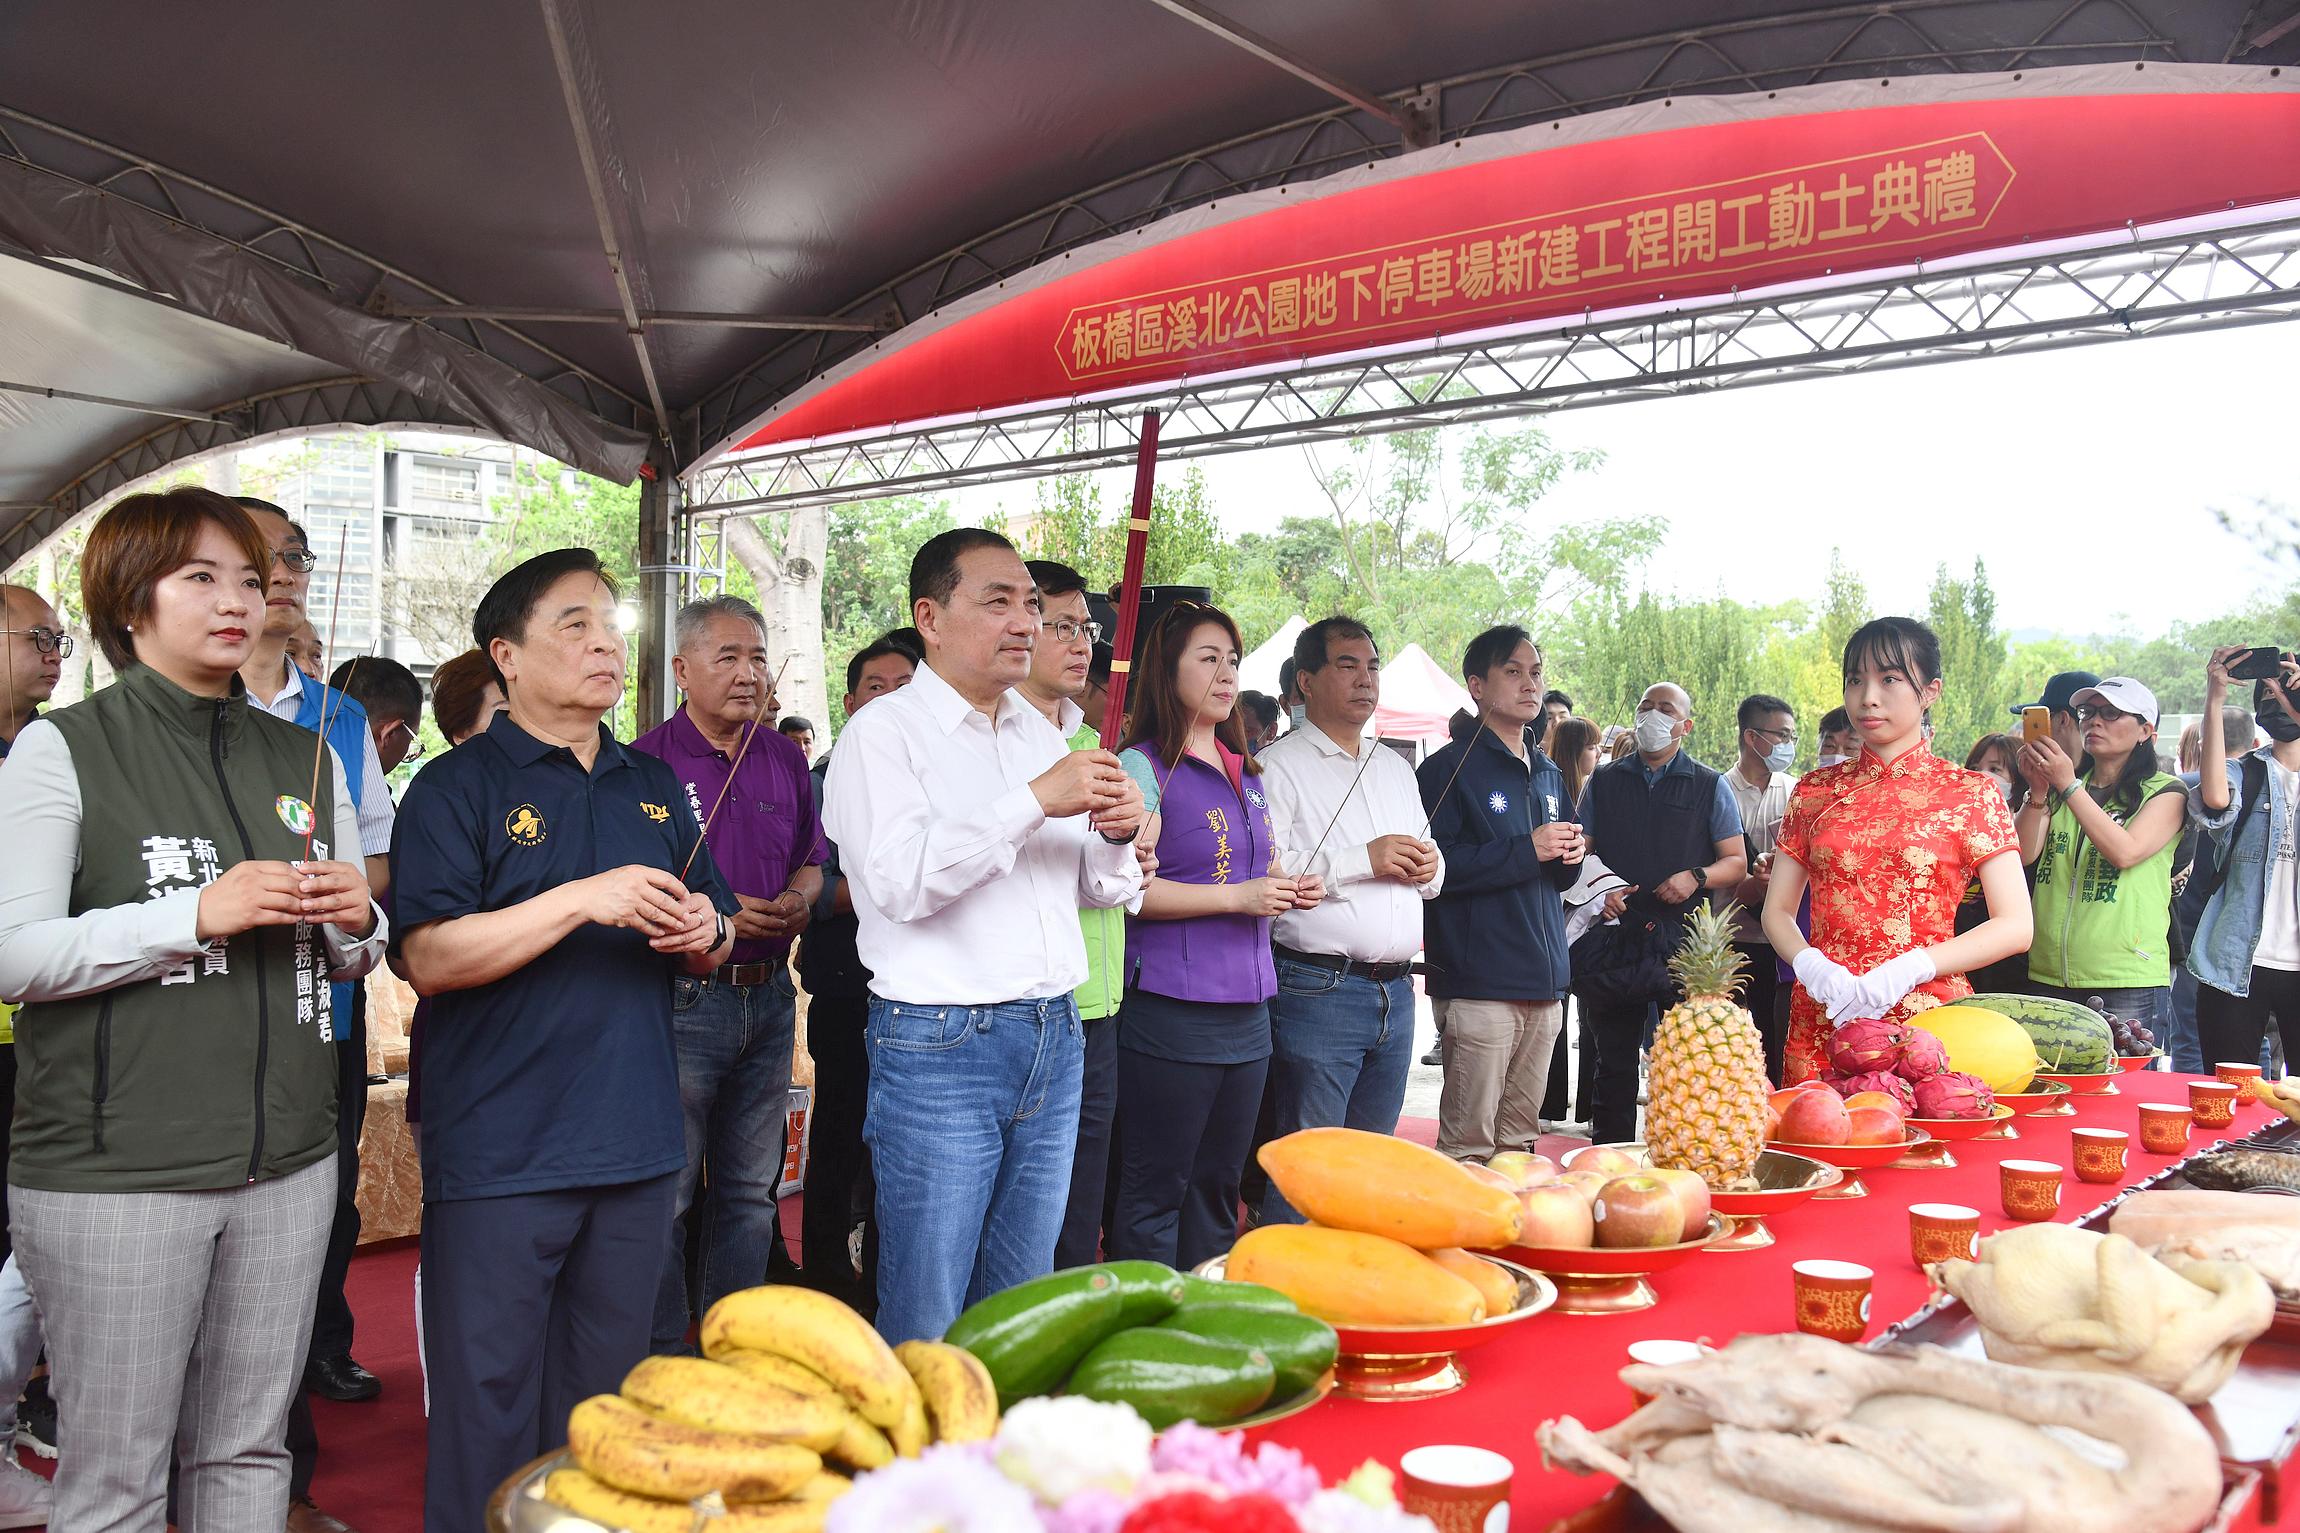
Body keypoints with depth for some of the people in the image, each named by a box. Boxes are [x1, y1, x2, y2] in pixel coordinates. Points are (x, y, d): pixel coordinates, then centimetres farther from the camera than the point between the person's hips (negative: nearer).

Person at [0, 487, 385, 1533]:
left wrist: (354, 923, -2)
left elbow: (353, 959, 20)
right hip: (112, 1172, -4)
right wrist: (197, 914, -19)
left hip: (287, 1163, 5)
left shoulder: (305, 758, 13)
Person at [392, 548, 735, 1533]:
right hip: (500, 1155, -5)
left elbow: (711, 944, 20)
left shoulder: (655, 788, 14)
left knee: (605, 1403, 16)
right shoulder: (458, 787, -3)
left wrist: (706, 933, -3)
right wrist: (584, 900, -21)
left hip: (638, 1149, 5)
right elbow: (428, 958, -15)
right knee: (489, 1409, 4)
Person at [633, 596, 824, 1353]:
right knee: (667, 1193, 1)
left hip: (770, 997, 6)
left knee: (750, 1189, 14)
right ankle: (661, 1349, 17)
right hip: (683, 998, -6)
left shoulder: (785, 758, 10)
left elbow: (811, 857, 19)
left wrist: (800, 899, -2)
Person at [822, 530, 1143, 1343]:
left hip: (1054, 1039, 7)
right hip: (939, 1046, -6)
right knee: (926, 1323, 0)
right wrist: (1034, 802, -23)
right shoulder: (883, 733, -6)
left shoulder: (1041, 733, 15)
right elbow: (900, 881, -21)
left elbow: (1096, 890, 19)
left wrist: (1118, 834, -3)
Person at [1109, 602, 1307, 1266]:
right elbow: (1127, 888, -15)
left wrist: (1288, 889, 6)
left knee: (1218, 1185, 14)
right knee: (1157, 1189, -1)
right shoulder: (1143, 767, -6)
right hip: (1172, 1007, -7)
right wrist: (1236, 895, -18)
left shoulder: (1248, 775, 17)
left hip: (1247, 1006, 7)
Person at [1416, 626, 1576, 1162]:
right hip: (1480, 981, -7)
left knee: (1519, 1139, 13)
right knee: (1468, 1143, -7)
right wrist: (1526, 851, -17)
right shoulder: (1449, 767, -5)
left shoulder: (1548, 773, 18)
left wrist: (1570, 857, 3)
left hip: (1544, 979, 7)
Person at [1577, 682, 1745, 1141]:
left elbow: (1736, 862, 7)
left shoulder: (1710, 786, 8)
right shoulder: (1605, 781, 13)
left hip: (1685, 944, -1)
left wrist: (1697, 877, -12)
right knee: (1614, 1062, 7)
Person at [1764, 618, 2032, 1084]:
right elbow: (1777, 910, 11)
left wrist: (1911, 967, -16)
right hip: (1822, 1019, 2)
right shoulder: (1816, 791, 10)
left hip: (1928, 1016, -2)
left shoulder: (1970, 793, 2)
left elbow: (2015, 926, -3)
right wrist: (1812, 965, -10)